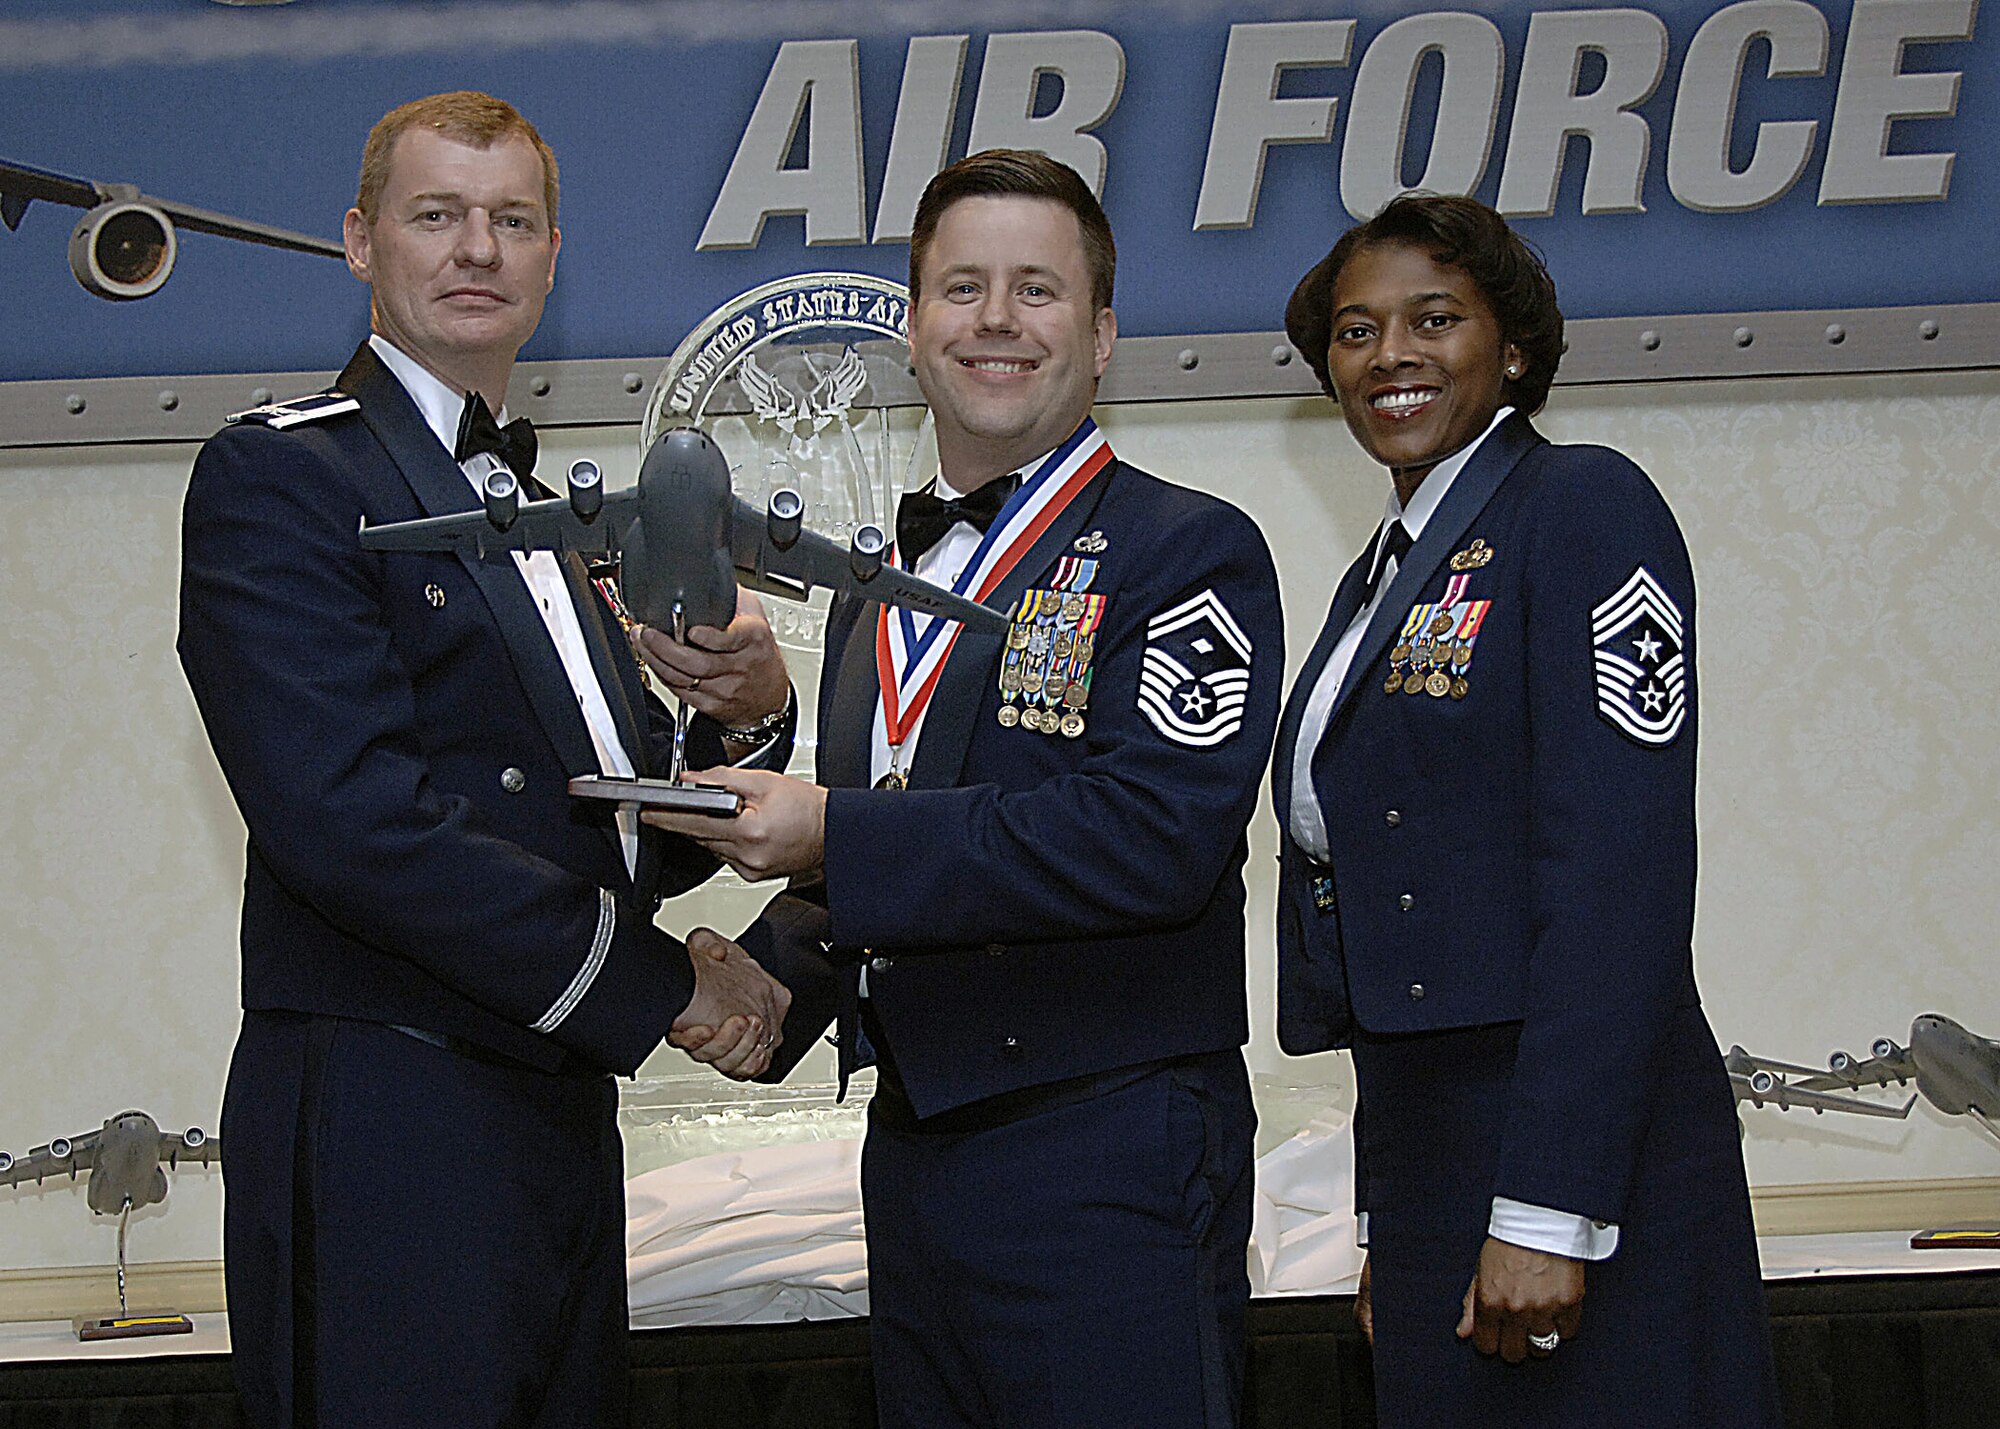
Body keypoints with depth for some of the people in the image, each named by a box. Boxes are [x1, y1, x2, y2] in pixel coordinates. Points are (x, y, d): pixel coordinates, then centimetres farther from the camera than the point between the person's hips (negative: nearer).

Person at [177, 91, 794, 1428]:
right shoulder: (279, 477, -6)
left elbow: (650, 847, 18)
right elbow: (351, 821, -18)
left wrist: (749, 716, -3)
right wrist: (655, 979, -13)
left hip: (561, 1121, 8)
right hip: (386, 1134, -8)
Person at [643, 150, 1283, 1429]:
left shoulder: (1189, 551, -7)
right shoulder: (880, 586, 16)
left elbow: (1153, 840, -21)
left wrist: (834, 834, -22)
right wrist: (771, 977, 2)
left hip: (1108, 1170, -7)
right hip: (911, 1159, 7)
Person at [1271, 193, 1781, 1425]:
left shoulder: (1584, 507, -8)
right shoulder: (1383, 575, 17)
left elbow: (1621, 871, -17)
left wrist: (1550, 1212, -21)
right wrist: (1391, 1224, 16)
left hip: (1571, 1152, -8)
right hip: (1421, 1156, 8)